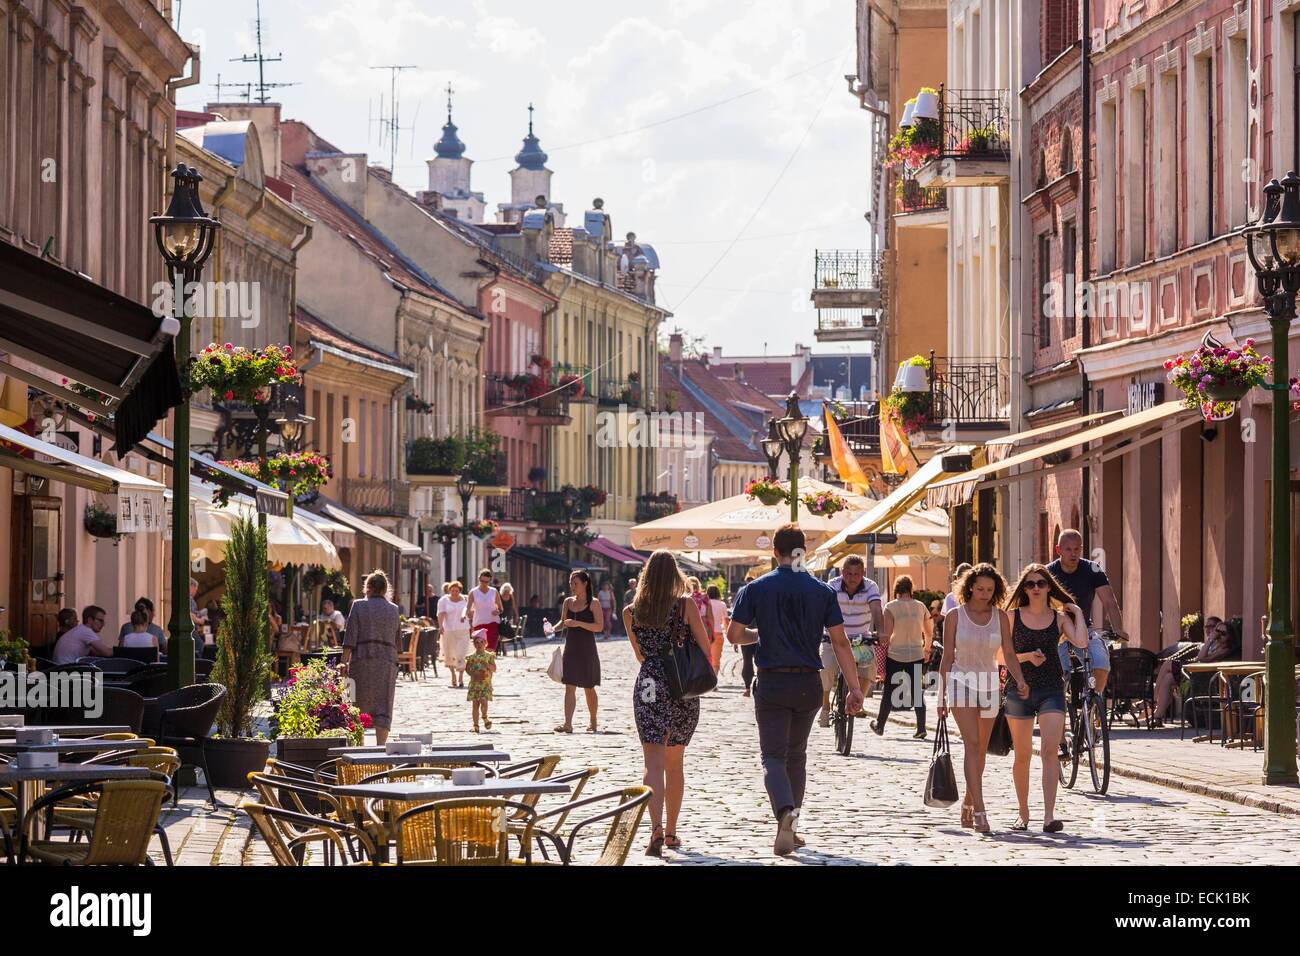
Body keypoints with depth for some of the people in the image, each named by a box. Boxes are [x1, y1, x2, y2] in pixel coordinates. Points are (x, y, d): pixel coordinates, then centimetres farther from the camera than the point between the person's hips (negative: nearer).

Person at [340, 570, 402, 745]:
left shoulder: (359, 606, -1)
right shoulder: (394, 609, 8)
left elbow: (350, 637, -6)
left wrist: (345, 662, -6)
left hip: (362, 659, -2)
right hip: (388, 660, 2)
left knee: (360, 704, 7)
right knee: (383, 706, 1)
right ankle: (380, 745, -7)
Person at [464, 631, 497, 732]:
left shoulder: (489, 656, 1)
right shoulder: (471, 657, 4)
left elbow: (494, 669, -1)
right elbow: (467, 669, 3)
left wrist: (488, 665, -20)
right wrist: (475, 675, -13)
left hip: (486, 683, -1)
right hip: (474, 684, 1)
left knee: (483, 701, -16)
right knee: (475, 704, 0)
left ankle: (485, 718, 10)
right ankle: (476, 725, 6)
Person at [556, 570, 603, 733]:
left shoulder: (593, 604, -6)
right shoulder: (568, 602, 8)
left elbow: (599, 626, -13)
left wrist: (579, 623, -22)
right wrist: (553, 629, -4)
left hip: (587, 649, -3)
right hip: (571, 649, 4)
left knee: (589, 688, 8)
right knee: (569, 686, -6)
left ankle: (593, 722, 24)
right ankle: (567, 724, -12)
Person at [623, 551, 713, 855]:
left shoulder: (631, 612, 3)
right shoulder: (686, 606, -4)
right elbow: (705, 648, -3)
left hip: (649, 686, 0)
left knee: (654, 763, -7)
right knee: (675, 763, 15)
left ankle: (657, 829, -28)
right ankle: (671, 833, 22)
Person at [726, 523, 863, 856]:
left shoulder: (756, 588, -4)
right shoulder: (822, 591, 0)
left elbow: (734, 635, -4)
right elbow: (840, 641, -2)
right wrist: (855, 688, -1)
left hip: (771, 682, -2)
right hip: (809, 684, 2)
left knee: (774, 756, -3)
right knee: (796, 754, 19)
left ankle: (786, 812, -31)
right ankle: (790, 829, 25)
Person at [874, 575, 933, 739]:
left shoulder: (891, 607, -8)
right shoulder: (920, 607, 2)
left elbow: (887, 634, -12)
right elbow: (929, 633, 10)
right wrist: (927, 649, 27)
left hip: (895, 655, -2)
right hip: (916, 655, 2)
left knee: (889, 691, 9)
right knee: (917, 692, 7)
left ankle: (880, 725, 20)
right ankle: (921, 728, 0)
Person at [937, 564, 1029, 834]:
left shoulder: (1000, 617, 4)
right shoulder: (954, 616, -1)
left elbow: (1009, 653, 1)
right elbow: (947, 657, 2)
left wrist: (1020, 680, -17)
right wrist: (941, 695, 1)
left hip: (988, 684, 3)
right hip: (961, 681, -3)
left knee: (981, 749, 9)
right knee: (972, 744, -16)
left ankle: (967, 806, 26)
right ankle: (979, 811, -23)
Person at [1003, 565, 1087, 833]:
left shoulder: (1060, 618, 5)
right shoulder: (1013, 617, 4)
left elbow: (1081, 642, -11)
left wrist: (1078, 612, -2)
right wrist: (1026, 656, -12)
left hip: (1052, 690, -1)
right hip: (1019, 690, 1)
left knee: (1050, 751, -15)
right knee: (1022, 756, 8)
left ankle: (1049, 816, -22)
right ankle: (1023, 814, 23)